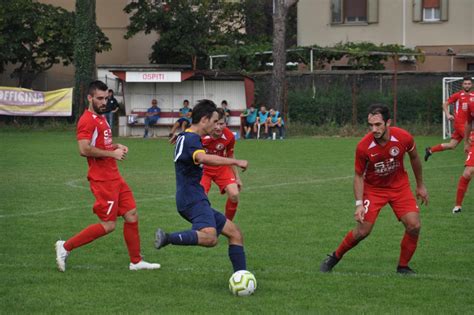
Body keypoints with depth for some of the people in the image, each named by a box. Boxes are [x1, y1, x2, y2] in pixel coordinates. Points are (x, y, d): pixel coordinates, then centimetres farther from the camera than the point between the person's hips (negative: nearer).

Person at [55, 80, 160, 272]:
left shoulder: (101, 119, 16)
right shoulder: (87, 121, -15)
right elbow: (84, 149, -26)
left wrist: (117, 146, 10)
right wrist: (112, 153, -19)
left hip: (114, 177, 10)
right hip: (102, 180, -10)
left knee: (131, 216, 9)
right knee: (108, 225, -8)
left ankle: (136, 261, 17)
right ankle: (65, 247, 1)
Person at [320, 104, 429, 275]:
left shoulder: (404, 138, -22)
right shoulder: (363, 147, -26)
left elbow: (414, 158, 1)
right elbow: (358, 175, -11)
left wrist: (420, 185, 11)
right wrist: (359, 204, -18)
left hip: (399, 185, 2)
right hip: (373, 188, -2)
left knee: (414, 226, -12)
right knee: (362, 231, -7)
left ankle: (403, 267, 7)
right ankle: (334, 258, 19)